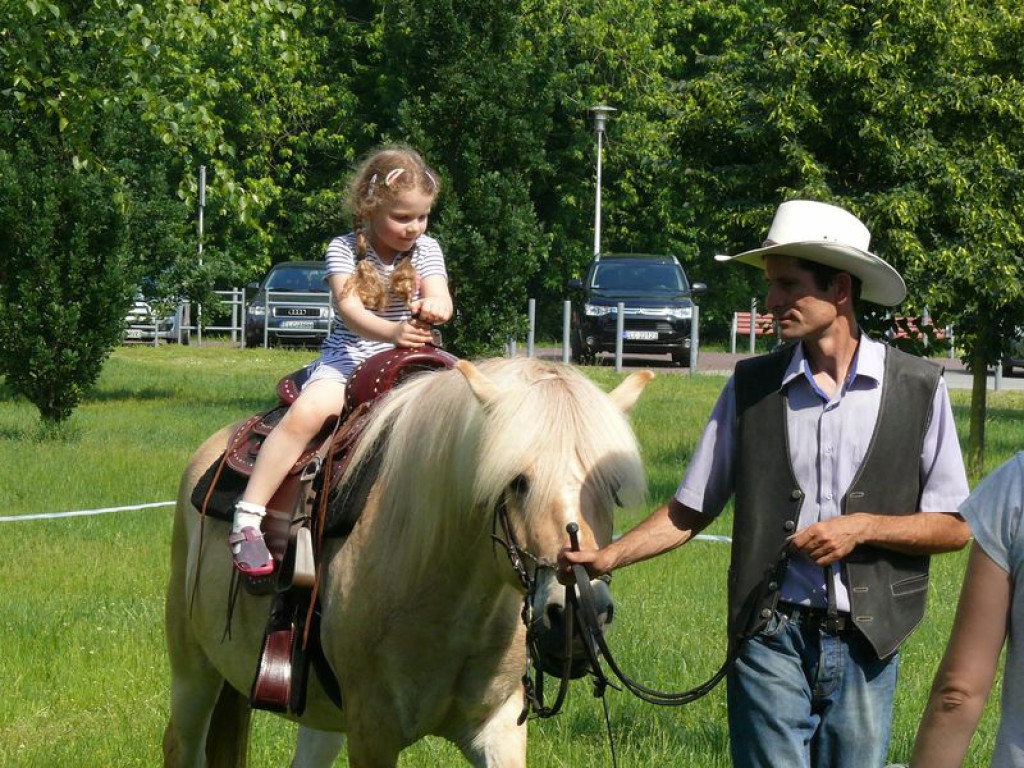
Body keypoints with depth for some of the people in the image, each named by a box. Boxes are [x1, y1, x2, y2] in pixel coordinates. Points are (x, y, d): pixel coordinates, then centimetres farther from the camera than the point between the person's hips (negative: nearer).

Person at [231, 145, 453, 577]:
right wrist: (391, 332, -39)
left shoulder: (425, 250, 5)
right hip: (347, 359, -3)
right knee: (307, 412, -30)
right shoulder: (344, 250, -3)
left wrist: (432, 307, -38)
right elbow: (349, 309, -18)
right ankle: (247, 518, -31)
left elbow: (442, 300, -11)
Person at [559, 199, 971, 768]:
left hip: (866, 645, 0)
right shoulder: (751, 386, 4)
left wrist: (862, 527, -12)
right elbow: (689, 512, 7)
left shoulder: (917, 389, 0)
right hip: (770, 640, 0)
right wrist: (609, 556, -7)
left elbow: (955, 527, 2)